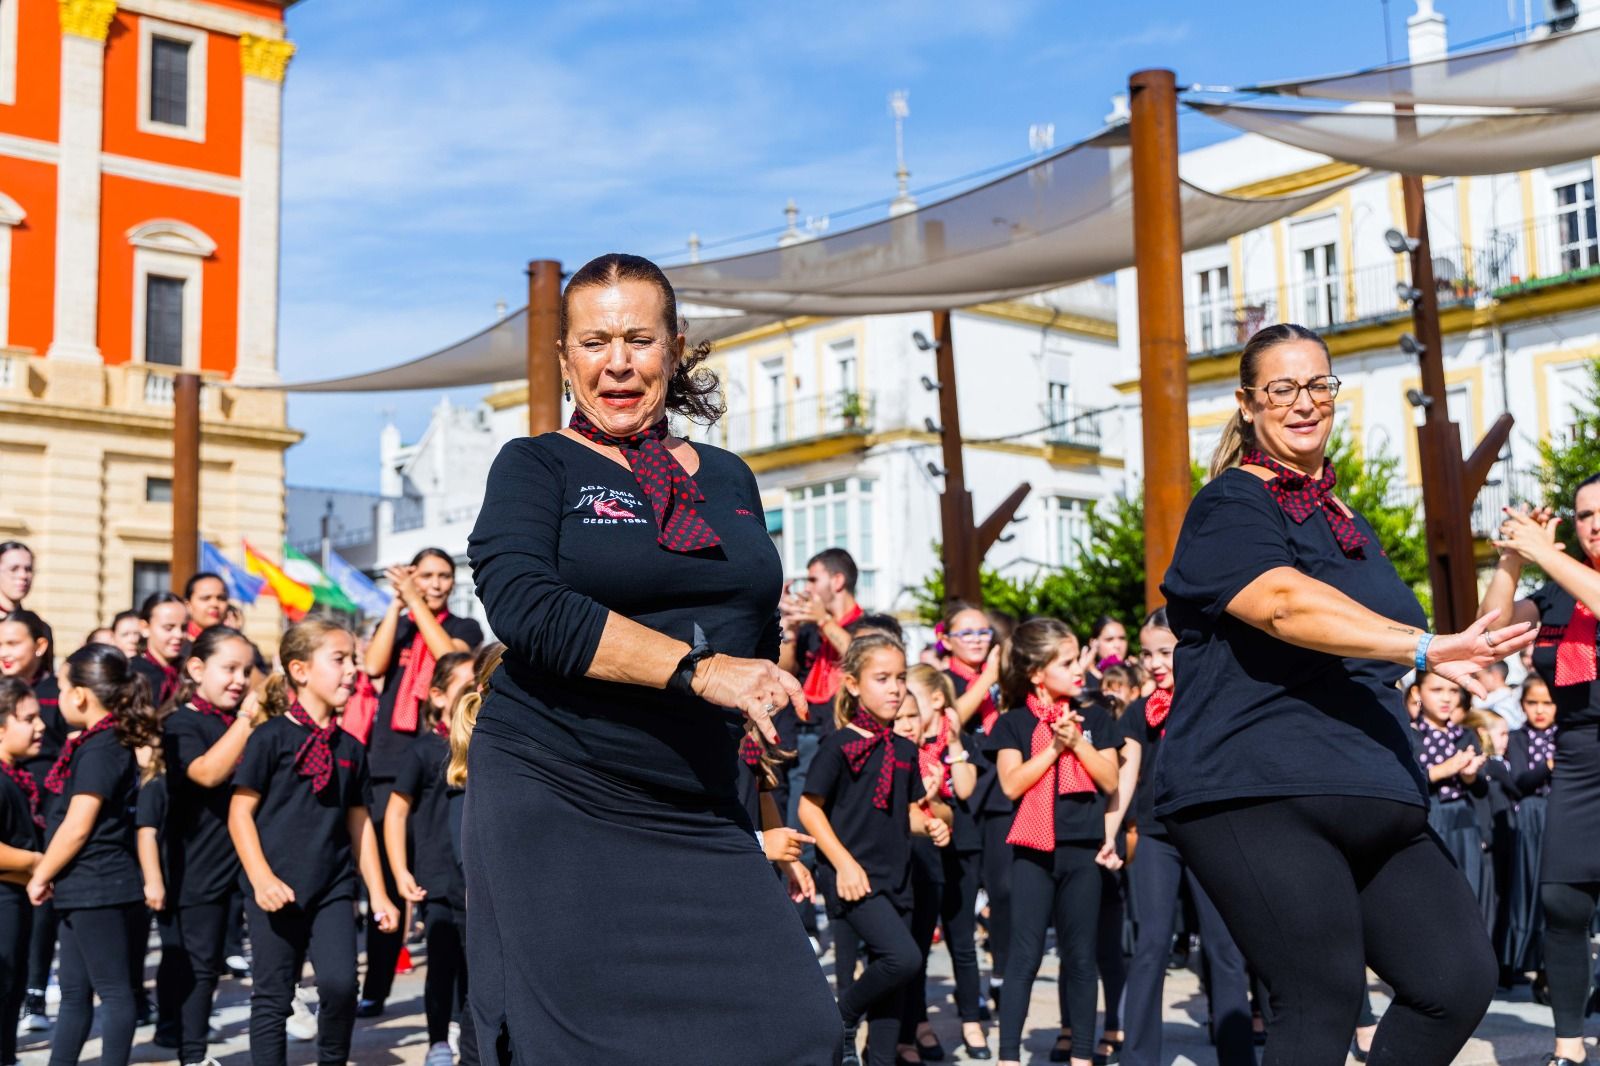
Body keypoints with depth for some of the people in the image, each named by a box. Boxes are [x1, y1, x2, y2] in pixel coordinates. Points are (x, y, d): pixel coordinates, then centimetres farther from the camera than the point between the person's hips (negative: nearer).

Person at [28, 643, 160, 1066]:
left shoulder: (98, 750, -16)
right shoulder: (113, 742, 12)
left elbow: (77, 827, -18)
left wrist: (40, 876, -7)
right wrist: (49, 873, 18)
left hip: (98, 888, -10)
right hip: (87, 890, 10)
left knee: (114, 991, -2)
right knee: (74, 992, 16)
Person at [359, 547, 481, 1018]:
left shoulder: (465, 628, 10)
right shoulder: (394, 626, 15)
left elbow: (449, 655, -12)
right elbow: (373, 665, -4)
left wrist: (415, 600, -10)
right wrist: (397, 603, -4)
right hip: (392, 763, 2)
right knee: (387, 880, 2)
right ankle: (374, 989, 8)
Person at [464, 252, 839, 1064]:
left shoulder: (727, 479, 15)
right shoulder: (536, 466, 2)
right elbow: (526, 605, -16)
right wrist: (697, 669, -23)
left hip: (697, 813, 4)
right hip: (555, 805, -4)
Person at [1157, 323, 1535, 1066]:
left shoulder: (1348, 523, 21)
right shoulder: (1231, 506, -5)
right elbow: (1285, 603, -26)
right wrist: (1423, 648, -36)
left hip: (1365, 803, 8)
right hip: (1254, 800, -8)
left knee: (1460, 981, -3)